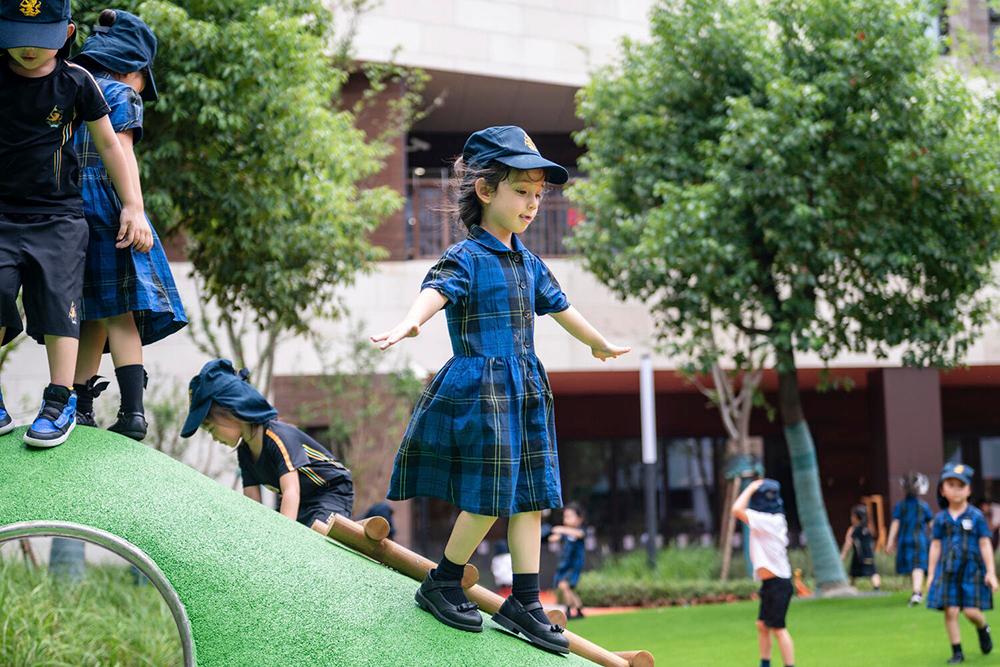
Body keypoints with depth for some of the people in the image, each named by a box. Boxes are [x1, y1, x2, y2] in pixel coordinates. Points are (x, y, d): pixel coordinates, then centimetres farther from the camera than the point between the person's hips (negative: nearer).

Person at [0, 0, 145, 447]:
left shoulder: (76, 82, -2)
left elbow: (109, 145, 8)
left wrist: (132, 205, 6)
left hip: (58, 217, -1)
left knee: (58, 302, -8)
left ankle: (60, 402, -3)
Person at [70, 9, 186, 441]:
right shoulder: (120, 95, 3)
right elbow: (121, 154, -9)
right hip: (105, 206, -4)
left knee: (91, 317, 9)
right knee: (120, 313, -3)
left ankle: (80, 409, 4)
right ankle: (132, 410, -13)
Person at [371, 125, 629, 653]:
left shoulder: (528, 262, 13)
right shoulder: (467, 257, -11)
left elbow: (559, 307, 31)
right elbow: (436, 290, -32)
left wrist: (600, 344, 46)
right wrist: (409, 325, -54)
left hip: (525, 391, 8)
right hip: (478, 387, -8)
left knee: (530, 499, 7)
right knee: (488, 500, -7)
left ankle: (523, 604, 15)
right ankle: (441, 585, 13)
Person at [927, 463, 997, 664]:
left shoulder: (976, 516, -2)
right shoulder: (941, 519, 4)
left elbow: (985, 544, 0)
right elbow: (935, 546, 9)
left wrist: (991, 572, -4)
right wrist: (931, 574, 8)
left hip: (972, 569, -2)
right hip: (948, 570, 2)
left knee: (971, 611, -7)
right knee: (950, 611, -4)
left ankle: (983, 629, 28)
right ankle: (957, 652, 7)